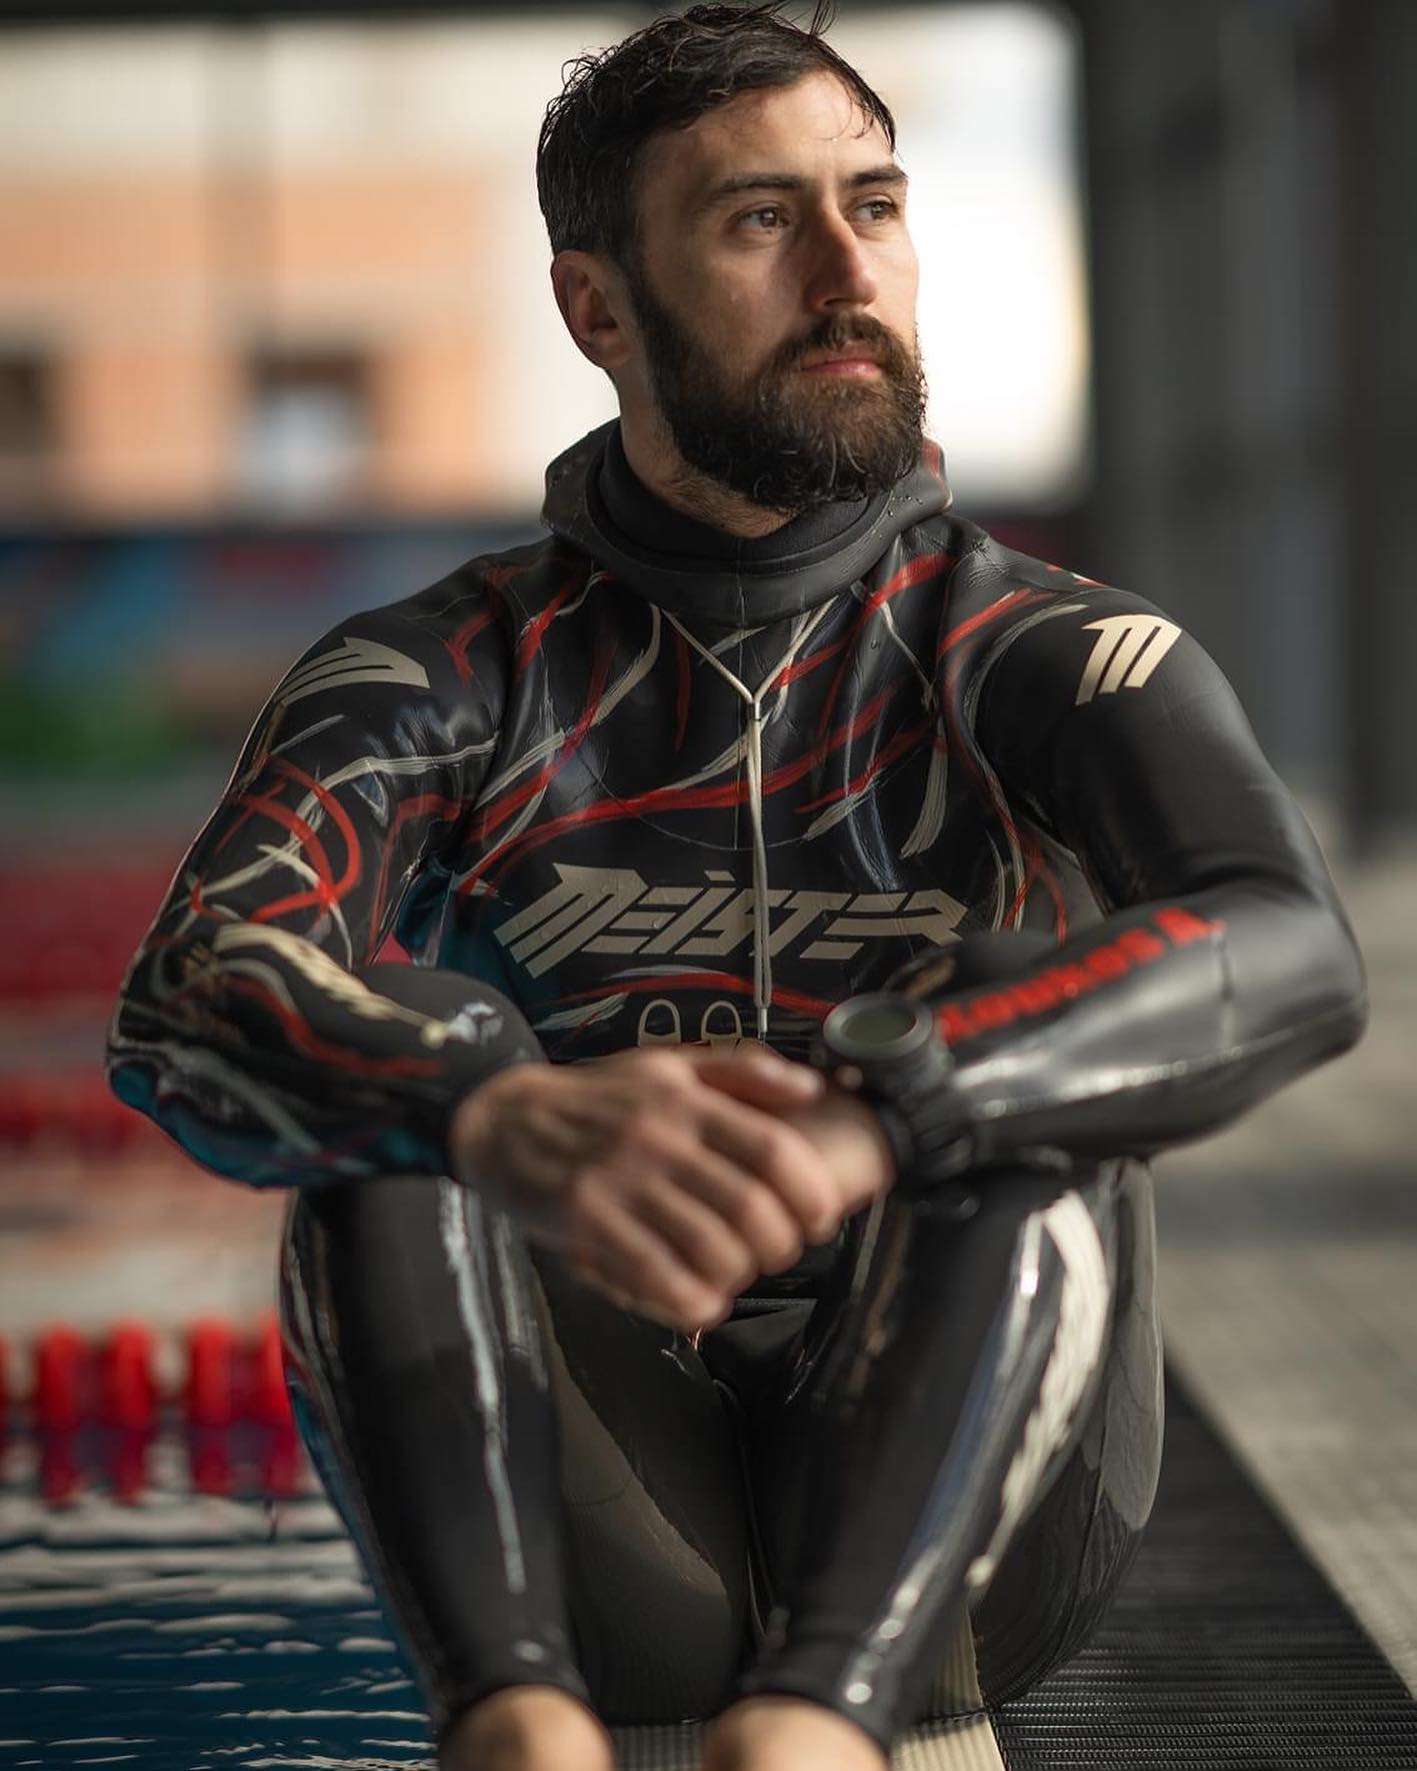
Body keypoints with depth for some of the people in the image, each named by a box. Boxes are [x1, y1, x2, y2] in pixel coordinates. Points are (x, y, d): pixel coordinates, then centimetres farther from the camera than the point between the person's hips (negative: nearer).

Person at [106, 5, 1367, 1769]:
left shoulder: (1051, 658, 4)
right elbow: (188, 1009, -15)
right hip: (582, 1550, 1)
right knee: (414, 1050, -23)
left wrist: (859, 1125, -38)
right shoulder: (440, 681, 6)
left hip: (960, 1524, 0)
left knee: (1024, 1088, -26)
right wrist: (517, 1123, -39)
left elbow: (1291, 955, -19)